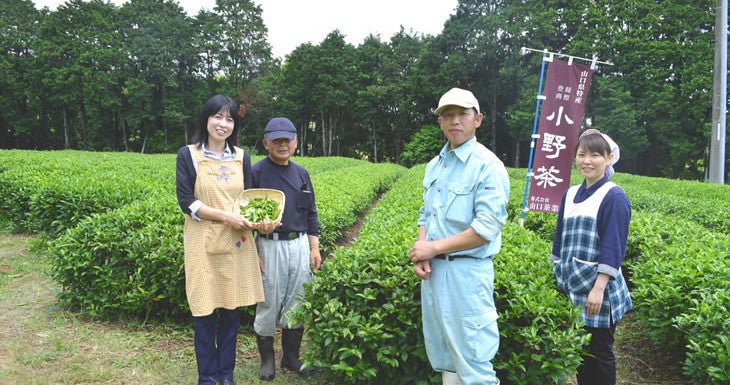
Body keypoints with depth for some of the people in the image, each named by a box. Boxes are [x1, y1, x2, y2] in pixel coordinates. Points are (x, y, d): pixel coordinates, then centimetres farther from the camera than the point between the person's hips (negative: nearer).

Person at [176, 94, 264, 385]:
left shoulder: (242, 157, 8)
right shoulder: (188, 155, -2)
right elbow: (186, 202, -8)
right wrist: (225, 216, -17)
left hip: (236, 242, 3)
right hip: (204, 243, -3)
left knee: (231, 309, 9)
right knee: (205, 311, 4)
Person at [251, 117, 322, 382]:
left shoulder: (301, 174, 11)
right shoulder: (257, 173, -6)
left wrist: (315, 248, 9)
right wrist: (252, 253, -10)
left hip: (300, 245, 5)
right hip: (271, 246, -5)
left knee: (297, 303, 11)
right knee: (269, 303, 4)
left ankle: (291, 357, 28)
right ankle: (267, 359, 24)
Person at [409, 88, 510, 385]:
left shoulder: (488, 165, -13)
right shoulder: (434, 165, 11)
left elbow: (487, 228, -20)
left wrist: (433, 248, -15)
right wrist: (420, 254, -3)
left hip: (467, 271, -7)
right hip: (433, 269, 8)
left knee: (472, 359, -1)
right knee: (443, 351, 18)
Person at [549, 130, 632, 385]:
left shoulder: (614, 197, -9)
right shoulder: (570, 195, 10)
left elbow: (613, 248, -14)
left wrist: (598, 288, -19)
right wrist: (557, 278, 14)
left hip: (598, 289, -6)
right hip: (571, 287, 6)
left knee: (599, 353, 6)